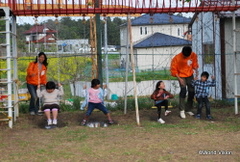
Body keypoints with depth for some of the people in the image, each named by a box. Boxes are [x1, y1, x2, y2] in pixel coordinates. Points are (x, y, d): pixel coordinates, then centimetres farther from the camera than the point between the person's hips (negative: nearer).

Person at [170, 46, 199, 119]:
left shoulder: (193, 55, -12)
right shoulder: (177, 58, -23)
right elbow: (173, 70, -15)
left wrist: (196, 70, -12)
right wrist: (179, 79, -22)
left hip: (190, 75, 4)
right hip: (181, 76, -4)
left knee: (192, 91, 3)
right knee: (183, 90, -21)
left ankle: (188, 109, 18)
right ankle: (182, 110, -16)